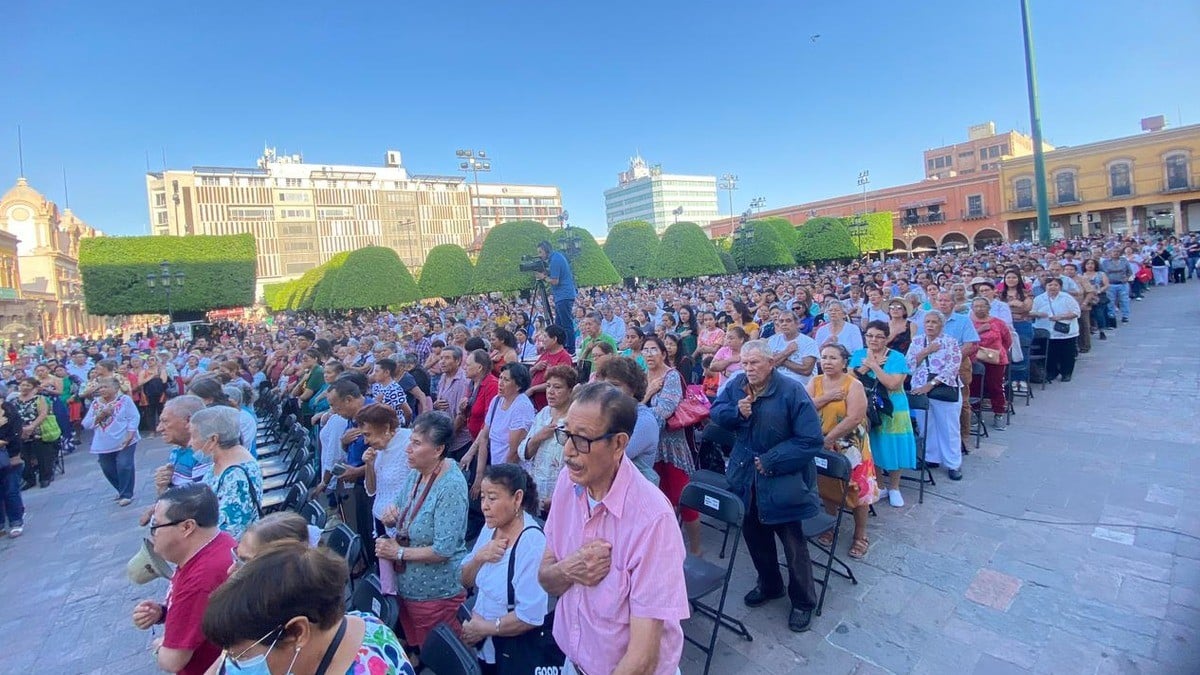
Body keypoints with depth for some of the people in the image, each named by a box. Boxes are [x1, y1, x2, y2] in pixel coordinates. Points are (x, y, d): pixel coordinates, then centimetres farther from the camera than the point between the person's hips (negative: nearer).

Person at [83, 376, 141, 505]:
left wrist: (129, 436, -18)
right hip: (104, 445, 5)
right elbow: (86, 424, 5)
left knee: (124, 467, -8)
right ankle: (122, 490, 31)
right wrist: (100, 415, -12)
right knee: (108, 470, 12)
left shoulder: (125, 399, -5)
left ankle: (126, 494, 4)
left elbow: (133, 418, -10)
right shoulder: (95, 403, 8)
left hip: (124, 442, -5)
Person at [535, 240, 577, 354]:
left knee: (566, 325, -8)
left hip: (564, 296, -11)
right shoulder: (557, 256, 15)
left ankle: (570, 350, -5)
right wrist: (546, 272, 9)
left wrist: (543, 277, -5)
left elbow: (555, 281, -18)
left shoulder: (555, 260, -16)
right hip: (563, 296, 11)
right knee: (559, 324, 13)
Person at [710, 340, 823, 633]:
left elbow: (811, 440, -20)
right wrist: (736, 412, -19)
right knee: (754, 534, 20)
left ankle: (803, 601, 31)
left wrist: (769, 462, -21)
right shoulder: (736, 384, -5)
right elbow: (715, 411, 4)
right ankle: (769, 584, 45)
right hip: (746, 477, 5)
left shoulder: (792, 391, -20)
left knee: (793, 542, 9)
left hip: (782, 480, -5)